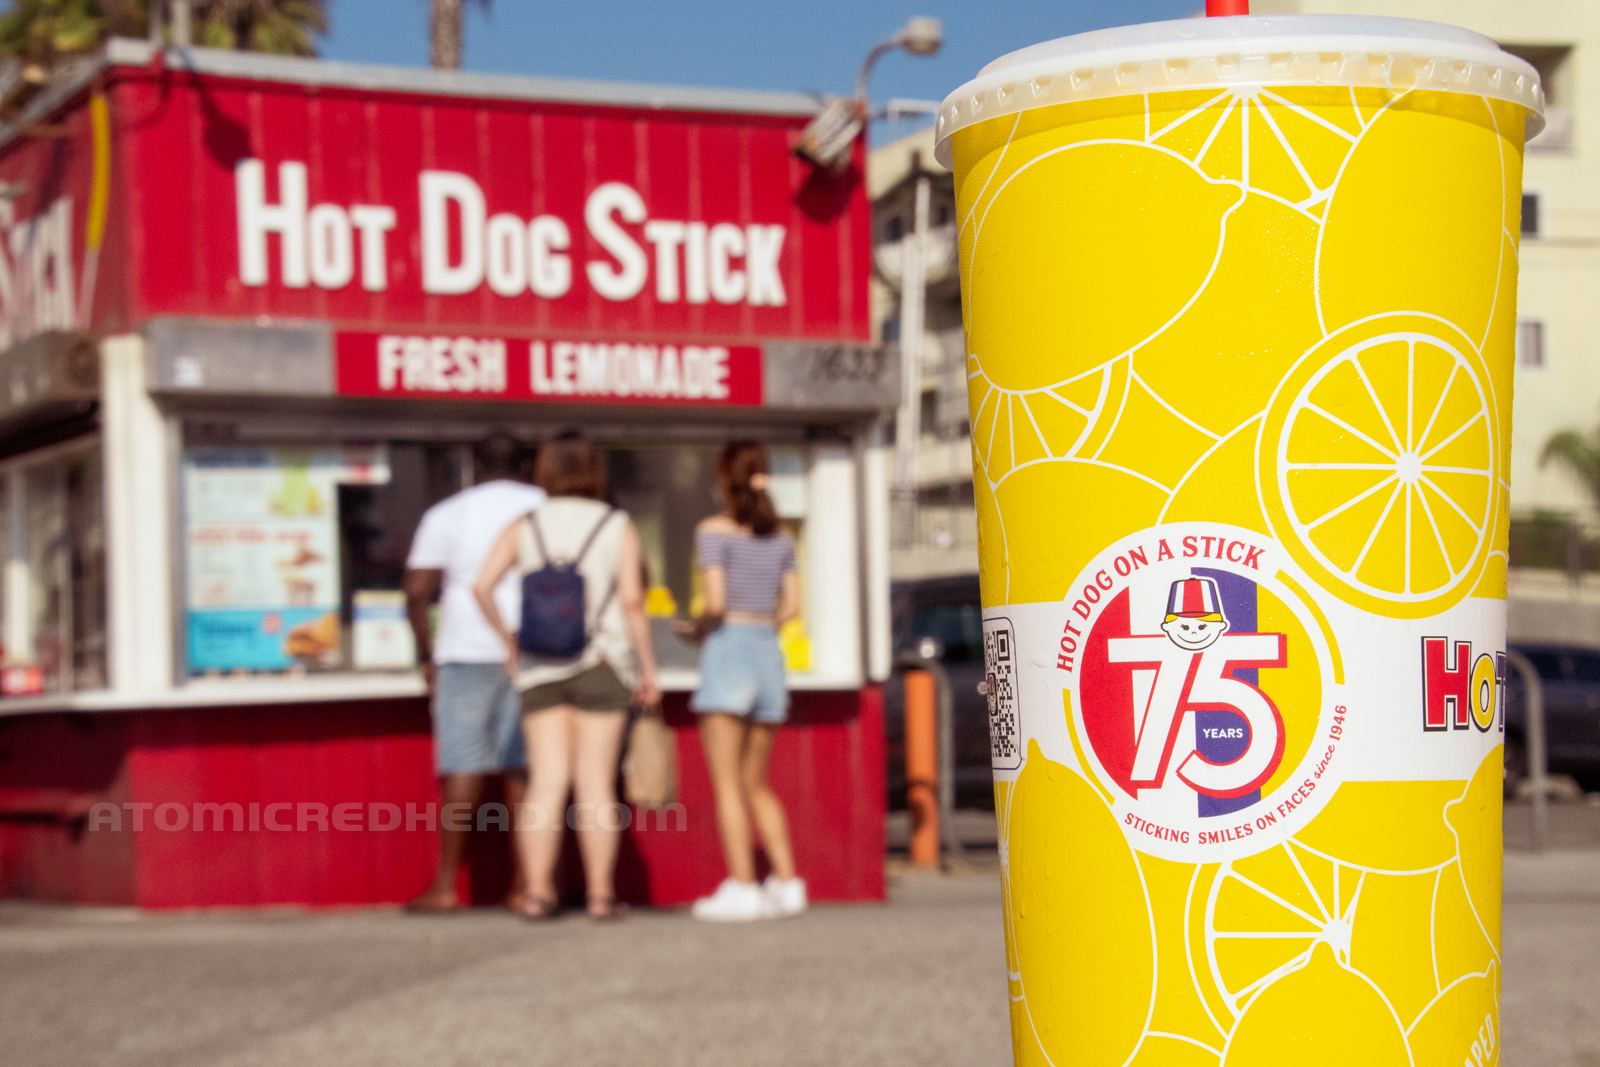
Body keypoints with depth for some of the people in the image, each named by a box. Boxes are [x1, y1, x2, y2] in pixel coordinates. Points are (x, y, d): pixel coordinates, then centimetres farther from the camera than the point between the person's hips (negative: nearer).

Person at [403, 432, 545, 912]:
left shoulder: (446, 514, 5)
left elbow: (417, 590, -1)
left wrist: (427, 655, 7)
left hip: (468, 652, -1)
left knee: (463, 766, -2)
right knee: (525, 768, 5)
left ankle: (446, 885, -3)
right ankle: (524, 884, 4)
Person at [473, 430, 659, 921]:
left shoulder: (524, 527, 4)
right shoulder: (618, 527, -1)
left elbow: (482, 585, -7)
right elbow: (632, 600, -9)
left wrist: (506, 640, 6)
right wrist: (648, 669, -2)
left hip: (540, 670, 2)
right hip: (601, 666, -2)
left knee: (547, 781, 2)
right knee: (596, 783, 2)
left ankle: (537, 891, -7)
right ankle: (600, 893, 2)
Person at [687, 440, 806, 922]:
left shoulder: (714, 531, -6)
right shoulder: (780, 537, 11)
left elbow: (716, 602, -15)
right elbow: (792, 606, 10)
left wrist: (699, 625, 4)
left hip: (728, 652, -6)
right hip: (769, 656, 6)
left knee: (727, 783, -3)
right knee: (756, 783, 14)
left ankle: (741, 889, -8)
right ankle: (787, 882, 7)